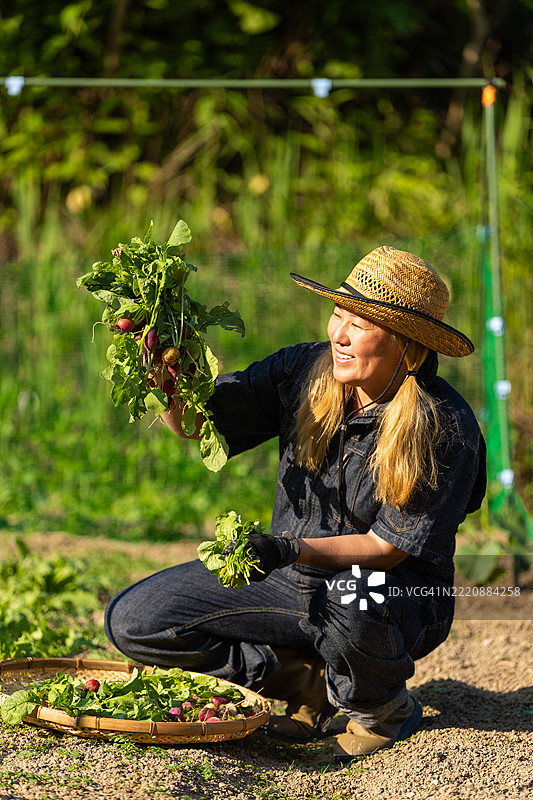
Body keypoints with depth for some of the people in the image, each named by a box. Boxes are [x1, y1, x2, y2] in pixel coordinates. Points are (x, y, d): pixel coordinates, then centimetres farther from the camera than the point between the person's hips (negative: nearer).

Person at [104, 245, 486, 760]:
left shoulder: (447, 429, -20)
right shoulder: (303, 371, -7)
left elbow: (389, 548, -19)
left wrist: (292, 550, -34)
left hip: (401, 594, -5)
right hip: (293, 579, 5)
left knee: (353, 600, -43)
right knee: (131, 622, -7)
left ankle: (382, 709, -7)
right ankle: (303, 680, 3)